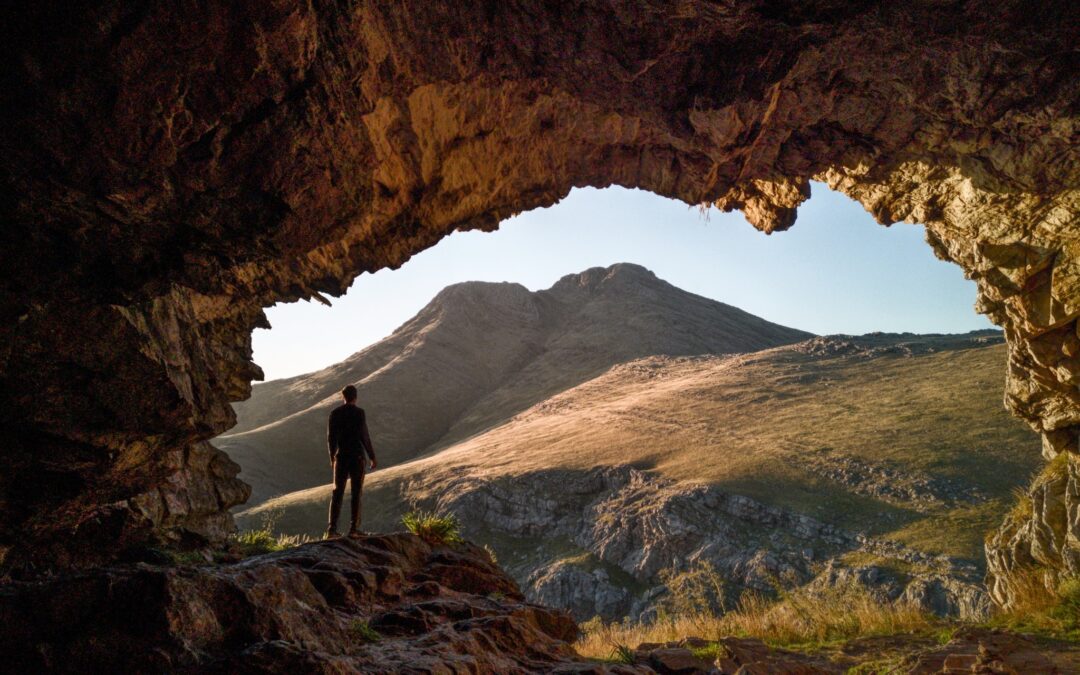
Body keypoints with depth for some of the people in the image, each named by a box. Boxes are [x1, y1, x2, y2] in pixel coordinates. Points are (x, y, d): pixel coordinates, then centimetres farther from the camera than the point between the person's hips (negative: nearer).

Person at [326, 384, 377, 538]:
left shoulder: (335, 413, 4)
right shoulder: (359, 412, -9)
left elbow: (331, 437, 6)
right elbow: (364, 436, -11)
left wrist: (332, 457, 20)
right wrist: (372, 457, -2)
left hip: (341, 457, 4)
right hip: (357, 457, -3)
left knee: (338, 493, 7)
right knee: (356, 493, 3)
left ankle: (332, 528, 0)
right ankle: (353, 528, 1)